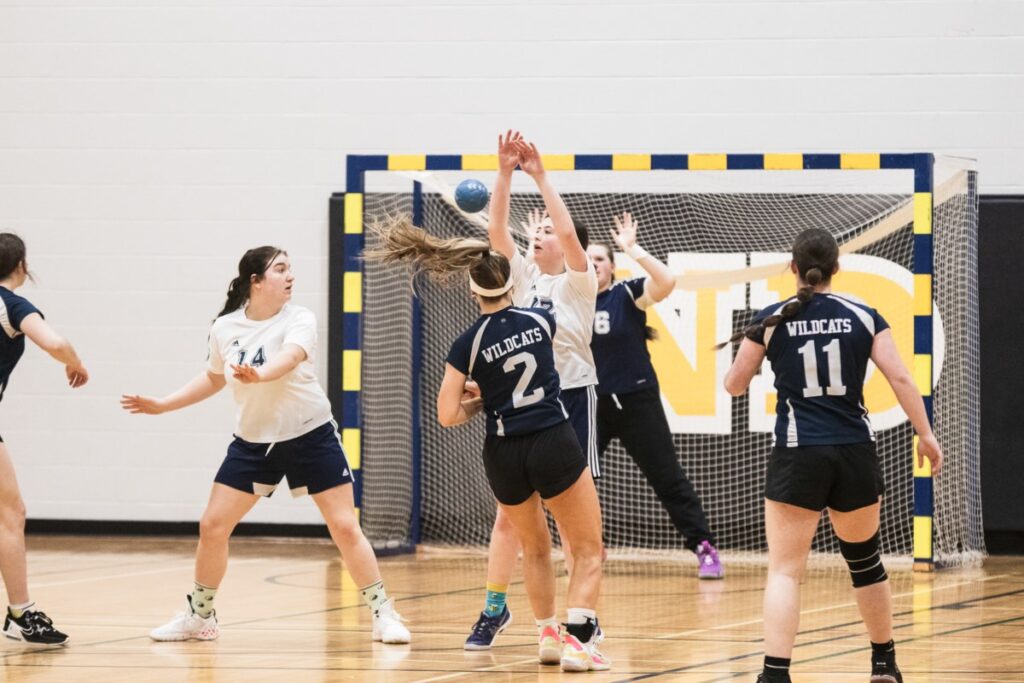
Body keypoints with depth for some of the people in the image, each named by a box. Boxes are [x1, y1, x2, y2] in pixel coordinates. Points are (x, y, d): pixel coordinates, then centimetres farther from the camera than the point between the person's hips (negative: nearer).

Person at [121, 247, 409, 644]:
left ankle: (383, 615, 4)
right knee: (212, 527, 0)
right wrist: (162, 405, 14)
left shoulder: (299, 320, -13)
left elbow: (289, 359, -36)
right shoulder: (225, 328, -2)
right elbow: (214, 378, 17)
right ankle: (199, 618, 18)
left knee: (345, 527, -7)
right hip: (253, 440, 3)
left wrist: (258, 375, -56)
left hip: (310, 435, -3)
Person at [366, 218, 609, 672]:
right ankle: (578, 642, -11)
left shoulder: (468, 345, -5)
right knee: (589, 551, 6)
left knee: (534, 547, 26)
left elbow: (447, 415, -7)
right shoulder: (542, 320, 3)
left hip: (504, 457, 1)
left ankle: (548, 635, 24)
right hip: (555, 446, -1)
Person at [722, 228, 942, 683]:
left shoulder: (771, 321, 0)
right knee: (865, 561, 21)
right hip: (856, 454, 2)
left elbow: (734, 386, 8)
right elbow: (900, 378, -3)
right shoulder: (862, 317, 3)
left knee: (785, 570, -4)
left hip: (798, 457, -2)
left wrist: (743, 355, 30)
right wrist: (925, 435, 5)